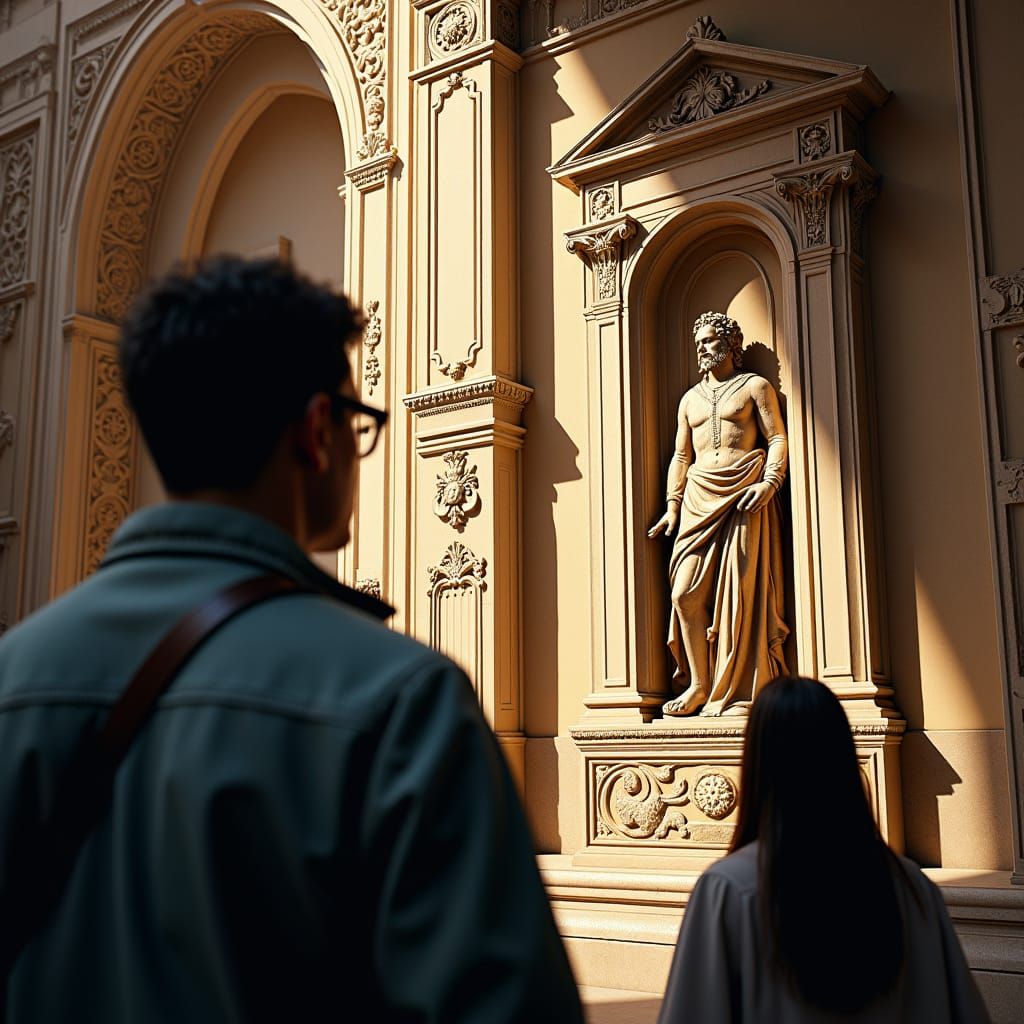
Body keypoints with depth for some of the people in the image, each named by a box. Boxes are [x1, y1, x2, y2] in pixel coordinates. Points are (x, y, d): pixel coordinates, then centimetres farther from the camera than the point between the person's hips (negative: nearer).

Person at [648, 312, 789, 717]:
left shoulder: (755, 387, 11)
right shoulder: (690, 399, 24)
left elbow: (778, 439, 2)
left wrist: (769, 482, -14)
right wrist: (673, 505, 10)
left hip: (744, 494, -4)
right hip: (699, 498, 4)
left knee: (739, 592, -8)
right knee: (686, 592, -7)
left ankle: (736, 692, -3)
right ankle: (698, 684, 3)